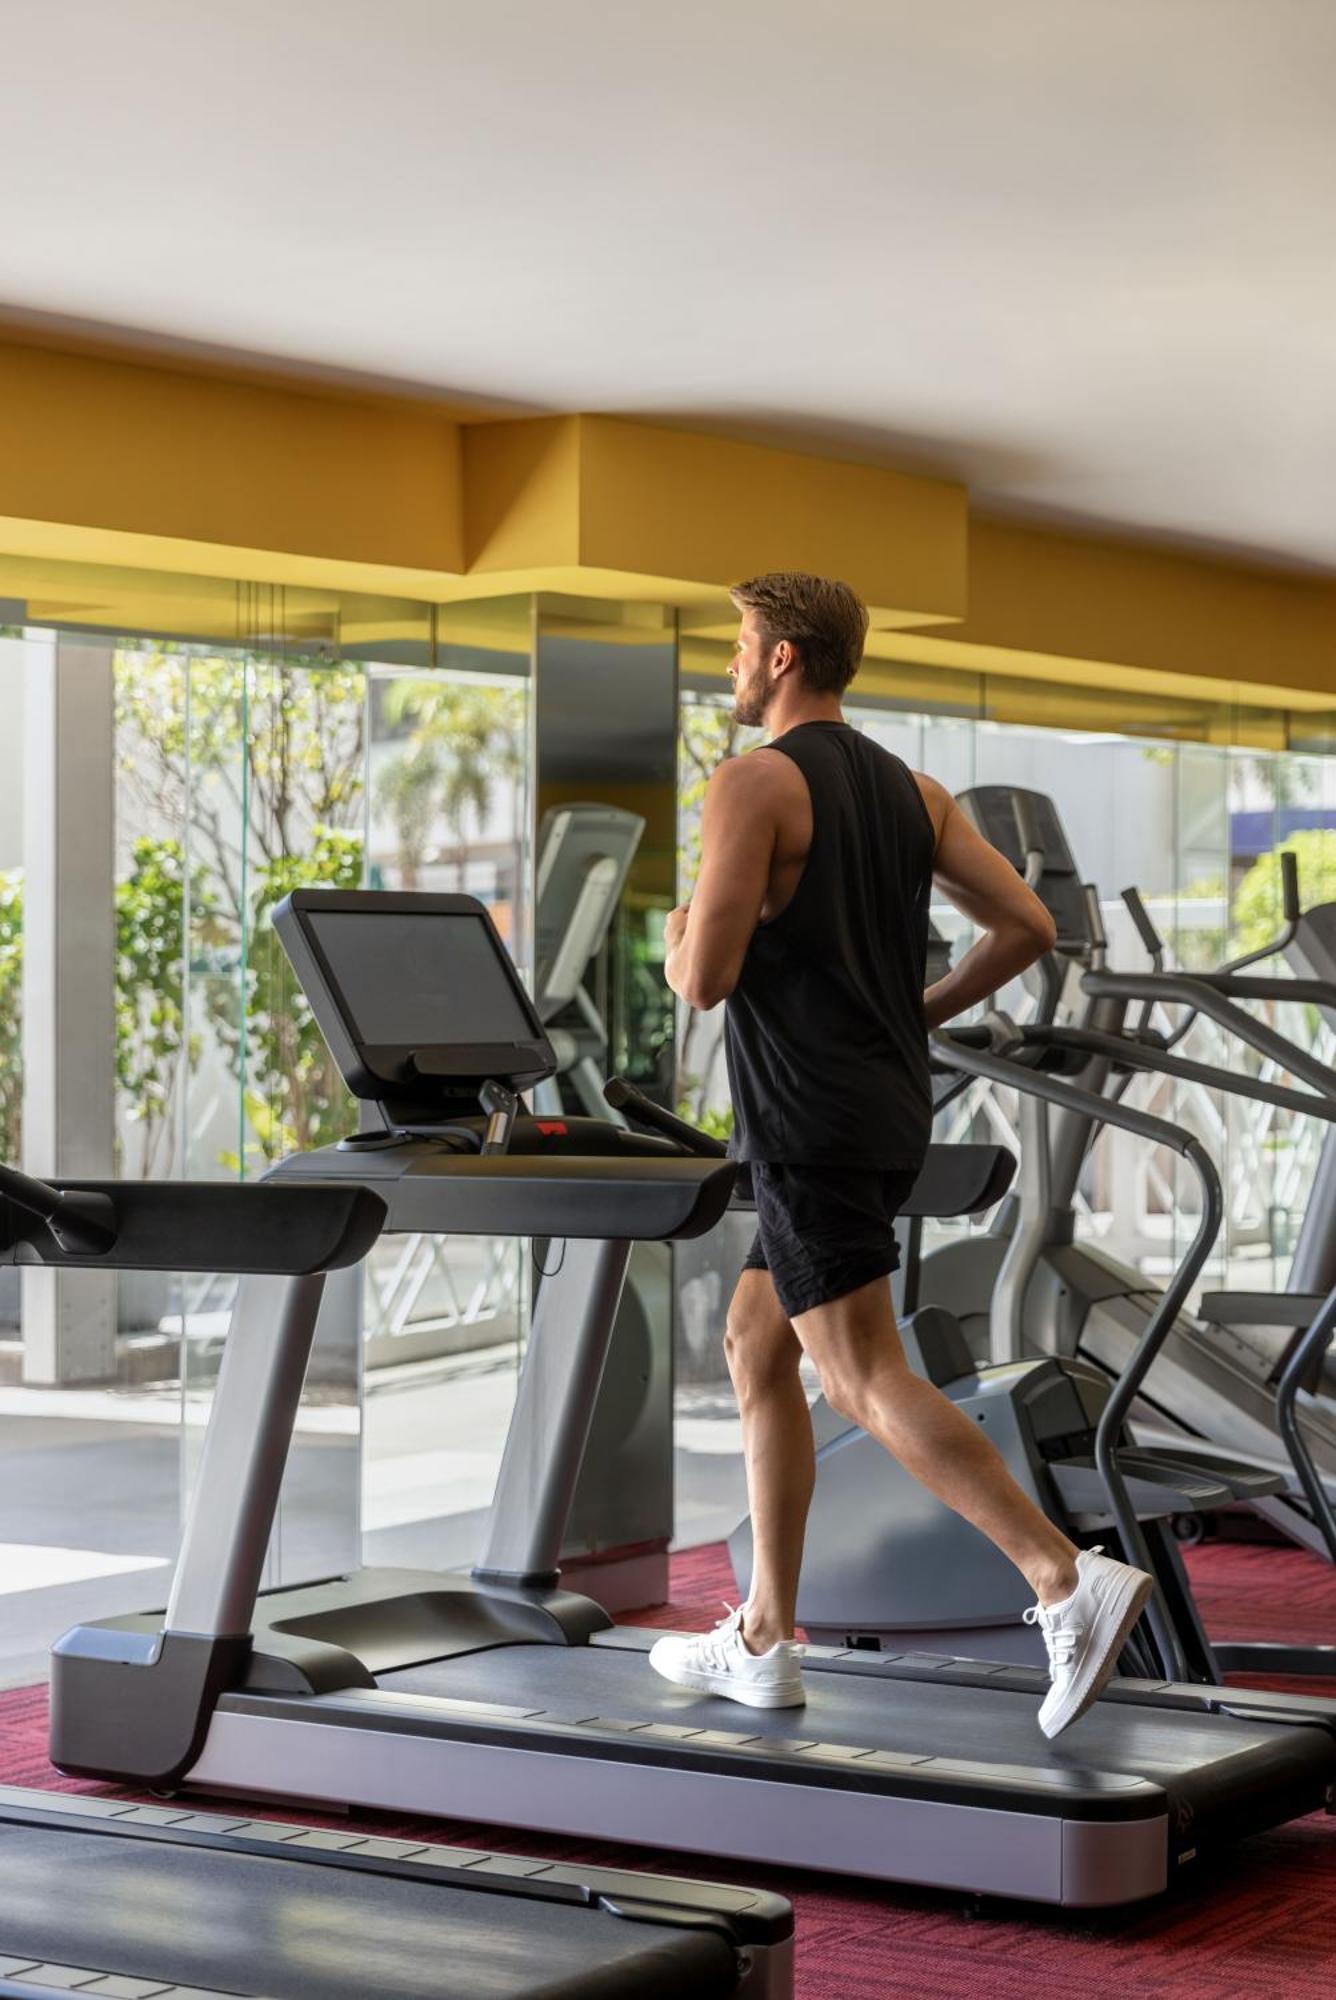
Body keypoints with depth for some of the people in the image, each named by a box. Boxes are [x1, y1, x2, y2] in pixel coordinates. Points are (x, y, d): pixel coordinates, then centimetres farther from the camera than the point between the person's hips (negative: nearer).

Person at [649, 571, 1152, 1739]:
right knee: (755, 1349, 17)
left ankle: (1071, 1583, -24)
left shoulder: (753, 785, -12)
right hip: (888, 1112, 9)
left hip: (810, 1125, -9)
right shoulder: (910, 790, 12)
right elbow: (1027, 925, 7)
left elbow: (705, 980, -18)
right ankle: (764, 1641, 18)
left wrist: (682, 940, 5)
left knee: (866, 1383, -12)